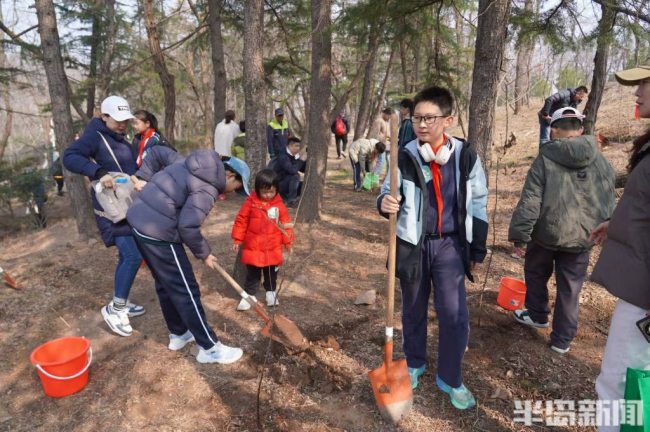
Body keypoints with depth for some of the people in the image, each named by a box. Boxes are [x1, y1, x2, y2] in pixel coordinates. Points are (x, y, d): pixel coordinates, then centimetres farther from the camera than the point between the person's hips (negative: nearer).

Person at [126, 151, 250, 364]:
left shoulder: (195, 166, 11)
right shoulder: (207, 187, -17)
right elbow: (188, 226, -22)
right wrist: (204, 253, -6)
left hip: (140, 221, 10)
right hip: (158, 233, -10)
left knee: (165, 284, 22)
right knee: (186, 291, -1)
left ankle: (178, 334, 38)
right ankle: (209, 348, 11)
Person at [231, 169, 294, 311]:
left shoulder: (279, 205, -5)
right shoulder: (251, 203, -9)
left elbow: (286, 223, 1)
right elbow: (241, 221, -3)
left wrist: (288, 241, -1)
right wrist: (237, 240, -3)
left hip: (273, 248, 2)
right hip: (253, 247, -2)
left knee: (271, 273, 17)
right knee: (252, 274, 8)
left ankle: (270, 292, 36)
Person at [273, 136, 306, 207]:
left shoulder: (294, 157, 3)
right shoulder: (283, 157, -21)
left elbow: (303, 170, 5)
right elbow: (292, 170, -36)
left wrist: (306, 160, -11)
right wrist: (301, 160, -25)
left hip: (288, 184, 8)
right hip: (278, 185, -8)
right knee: (295, 176, -30)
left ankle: (286, 198, 10)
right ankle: (291, 201, -19)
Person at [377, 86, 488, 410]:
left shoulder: (466, 157, -5)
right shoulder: (404, 157, -8)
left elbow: (478, 205, 3)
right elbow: (388, 192, -2)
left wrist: (478, 249, 6)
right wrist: (384, 203, -29)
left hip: (450, 245, 0)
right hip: (413, 245, 0)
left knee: (455, 315, -3)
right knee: (414, 310, 15)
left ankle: (450, 378, 21)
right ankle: (414, 363, 39)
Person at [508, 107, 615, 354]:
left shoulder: (545, 160, -11)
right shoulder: (601, 161, 1)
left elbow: (529, 202, -16)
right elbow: (609, 203, 10)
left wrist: (520, 235, -10)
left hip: (547, 233, -3)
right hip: (583, 236, 3)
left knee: (536, 273, 25)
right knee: (570, 289, 13)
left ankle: (537, 315, 40)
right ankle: (562, 340, 24)